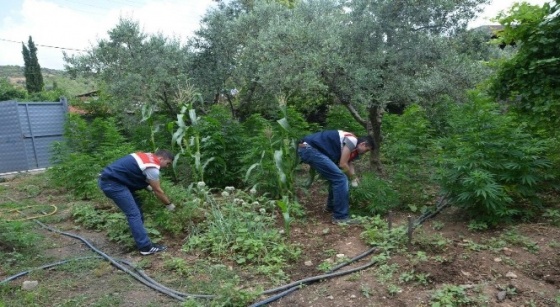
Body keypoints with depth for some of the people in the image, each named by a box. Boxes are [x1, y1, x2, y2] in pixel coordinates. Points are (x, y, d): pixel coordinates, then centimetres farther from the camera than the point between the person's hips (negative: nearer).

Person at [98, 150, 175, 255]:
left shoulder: (147, 156, 12)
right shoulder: (152, 167, -15)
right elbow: (158, 191, -7)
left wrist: (150, 187, 17)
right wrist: (169, 204, 7)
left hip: (110, 179, 10)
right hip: (112, 183, -10)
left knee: (136, 207, 17)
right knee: (134, 214, -9)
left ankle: (140, 234, 28)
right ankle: (146, 247, -7)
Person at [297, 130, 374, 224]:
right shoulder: (352, 140, -6)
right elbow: (342, 164, -7)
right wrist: (353, 177, 8)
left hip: (308, 149, 11)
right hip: (309, 149, -11)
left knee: (335, 176, 22)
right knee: (340, 178, -10)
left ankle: (331, 206, 35)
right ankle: (340, 216, -6)